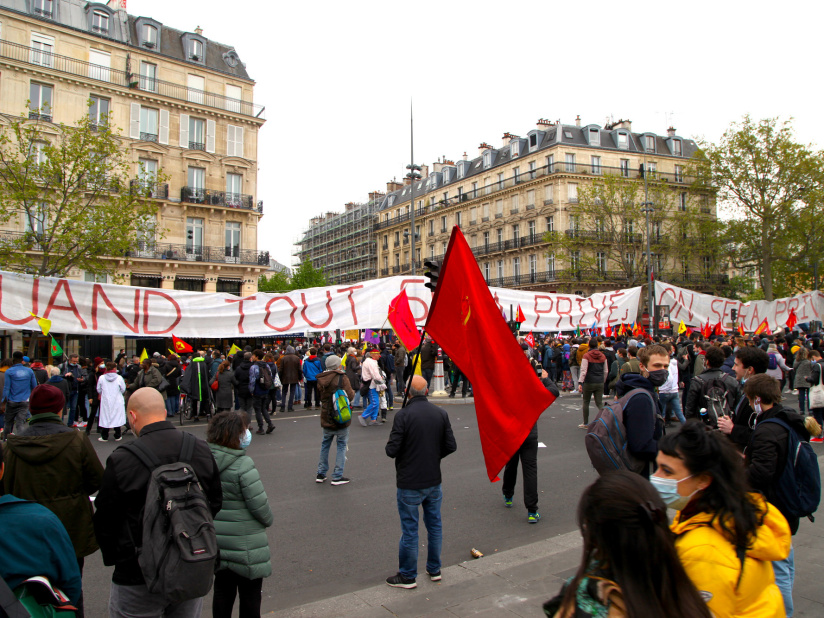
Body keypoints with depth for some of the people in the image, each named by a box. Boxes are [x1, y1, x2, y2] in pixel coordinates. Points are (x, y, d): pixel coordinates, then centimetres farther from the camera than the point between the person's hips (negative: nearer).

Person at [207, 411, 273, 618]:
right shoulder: (243, 465, -24)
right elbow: (260, 506, -19)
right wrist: (269, 519, 2)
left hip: (215, 541, 6)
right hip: (245, 544, -6)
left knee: (222, 589, 21)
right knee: (250, 594, 12)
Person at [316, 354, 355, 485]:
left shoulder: (321, 379, 2)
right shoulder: (342, 378, -14)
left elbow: (319, 396, 13)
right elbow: (350, 396, -15)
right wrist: (353, 392, 5)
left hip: (326, 418, 5)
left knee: (325, 444, 18)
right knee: (341, 445, 5)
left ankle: (321, 473, 23)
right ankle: (337, 476, 6)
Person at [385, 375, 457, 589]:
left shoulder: (403, 415, -18)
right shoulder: (441, 414, -3)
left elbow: (392, 450, -19)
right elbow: (451, 446, -1)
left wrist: (389, 446, 4)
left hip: (409, 483, -4)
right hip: (434, 481, 5)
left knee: (409, 530, 7)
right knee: (434, 525, 18)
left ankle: (408, 576, 20)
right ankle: (434, 569, 32)